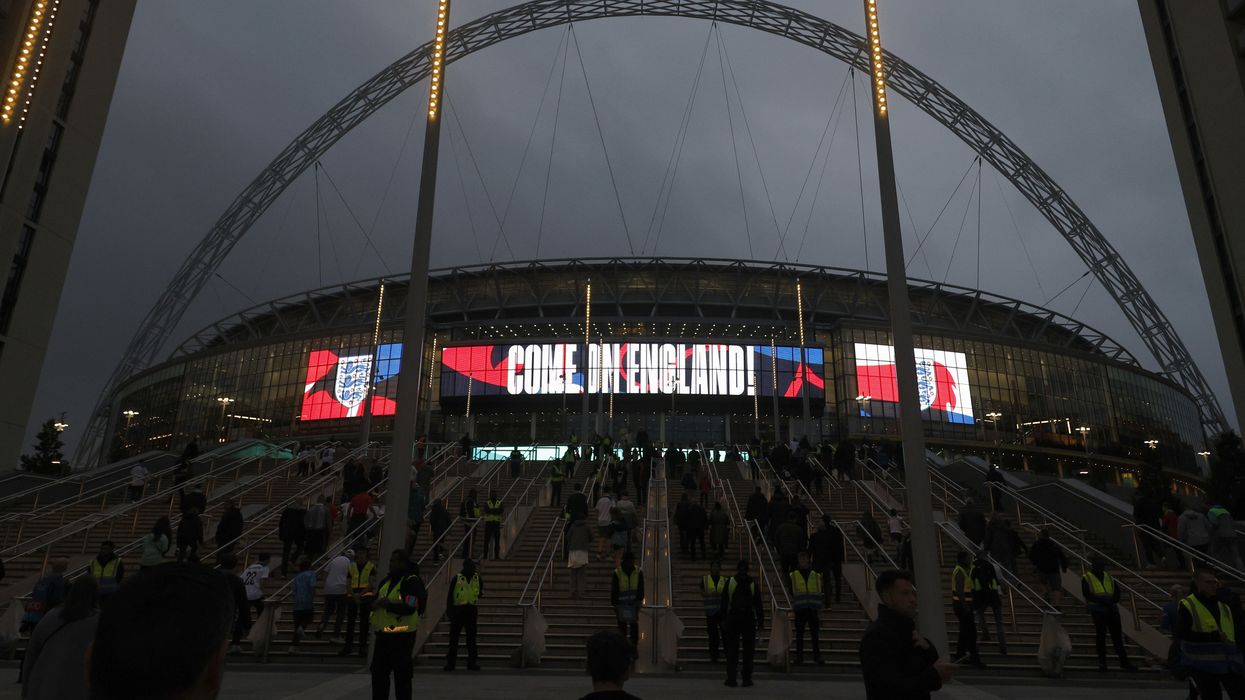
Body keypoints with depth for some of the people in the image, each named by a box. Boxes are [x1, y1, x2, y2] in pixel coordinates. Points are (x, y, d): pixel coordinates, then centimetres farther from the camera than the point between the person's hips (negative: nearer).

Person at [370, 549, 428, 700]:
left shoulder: (411, 581, -12)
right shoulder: (387, 581, 14)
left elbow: (409, 608, -22)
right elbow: (376, 601, 21)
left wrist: (387, 604, -19)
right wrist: (374, 604, -2)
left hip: (402, 636, -8)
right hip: (383, 635, 8)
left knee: (401, 676, -1)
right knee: (378, 672, 15)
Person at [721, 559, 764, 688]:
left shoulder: (730, 582, -2)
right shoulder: (752, 584, 1)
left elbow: (724, 603, -2)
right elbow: (758, 604, 2)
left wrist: (723, 619, 3)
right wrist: (761, 621, 8)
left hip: (733, 618, -1)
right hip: (749, 619, 1)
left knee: (732, 649, 5)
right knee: (748, 649, 8)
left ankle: (731, 678, 4)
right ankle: (747, 679, 8)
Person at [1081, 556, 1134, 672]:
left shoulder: (1108, 577, 15)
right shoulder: (1086, 578, 0)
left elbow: (1117, 592, 12)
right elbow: (1087, 594, -11)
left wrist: (1112, 600, -8)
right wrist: (1103, 600, -20)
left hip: (1112, 609, 4)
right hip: (1098, 610, -4)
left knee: (1117, 635, 5)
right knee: (1100, 635, 0)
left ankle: (1124, 661, 11)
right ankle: (1102, 661, 6)